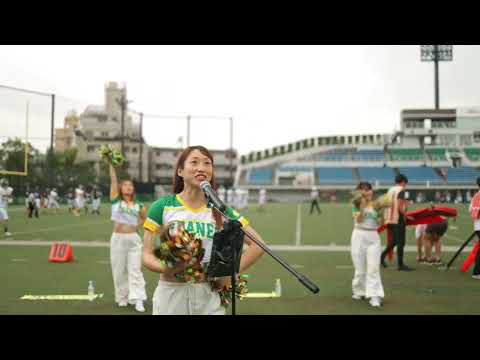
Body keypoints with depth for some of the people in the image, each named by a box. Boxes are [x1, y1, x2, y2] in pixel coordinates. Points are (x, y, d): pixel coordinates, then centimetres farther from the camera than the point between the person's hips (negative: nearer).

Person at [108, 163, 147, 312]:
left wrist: (137, 225, 6)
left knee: (135, 269, -4)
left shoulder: (138, 205, 5)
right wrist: (111, 163, -8)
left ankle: (138, 300, -7)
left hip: (133, 238, 1)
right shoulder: (116, 200, 1)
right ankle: (122, 297, 22)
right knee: (119, 270, 7)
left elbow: (144, 218, 22)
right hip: (118, 238, -1)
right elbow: (113, 180, -5)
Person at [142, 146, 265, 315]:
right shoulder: (162, 206, -3)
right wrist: (166, 268, -24)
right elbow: (147, 255, -4)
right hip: (171, 294, -1)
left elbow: (258, 245, 3)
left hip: (209, 295, 2)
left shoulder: (220, 210, 1)